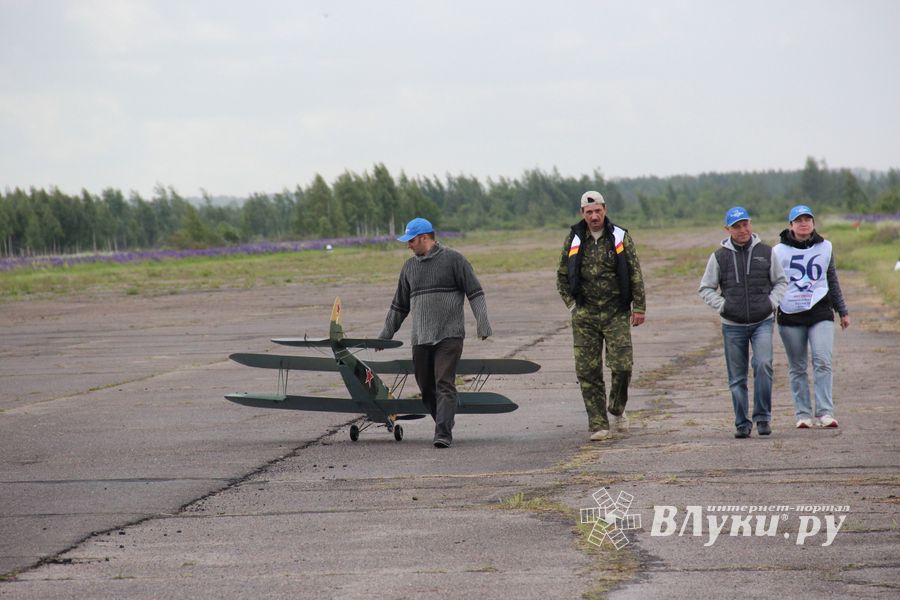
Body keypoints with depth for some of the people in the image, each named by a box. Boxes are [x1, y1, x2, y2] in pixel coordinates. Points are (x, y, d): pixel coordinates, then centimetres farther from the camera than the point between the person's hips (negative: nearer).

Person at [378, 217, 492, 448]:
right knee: (426, 388, 7)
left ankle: (443, 433, -18)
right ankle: (445, 425, 22)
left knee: (445, 385, -14)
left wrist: (482, 323, -12)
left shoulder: (453, 260, -1)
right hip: (421, 339, 6)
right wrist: (385, 335, 23)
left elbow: (475, 293, -3)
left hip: (449, 336, -6)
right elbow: (399, 305, 23)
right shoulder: (409, 267, 16)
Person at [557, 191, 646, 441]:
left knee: (622, 365, -9)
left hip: (616, 314, -1)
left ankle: (617, 410, 17)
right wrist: (572, 305, 4)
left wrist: (639, 307, -2)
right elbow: (562, 276, 13)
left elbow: (635, 274, 3)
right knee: (588, 371, -3)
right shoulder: (573, 241, 4)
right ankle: (598, 424, 2)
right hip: (585, 316, 1)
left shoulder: (620, 238, 1)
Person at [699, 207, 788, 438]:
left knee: (763, 365, -19)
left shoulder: (766, 252, 4)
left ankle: (762, 417, -10)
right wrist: (722, 306, -5)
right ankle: (742, 424, 12)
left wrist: (772, 302, -1)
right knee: (737, 378, 3)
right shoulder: (720, 257, 2)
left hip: (762, 322, -1)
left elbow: (781, 282, 15)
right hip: (733, 326, 1)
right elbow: (705, 288, 9)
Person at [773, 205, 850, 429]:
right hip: (790, 315, -1)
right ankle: (803, 414, 10)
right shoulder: (780, 251, 3)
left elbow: (833, 281, 21)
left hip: (820, 312, 1)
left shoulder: (825, 247, 11)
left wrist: (843, 311, 24)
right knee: (797, 368, 4)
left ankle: (825, 412, -13)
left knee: (823, 362, -13)